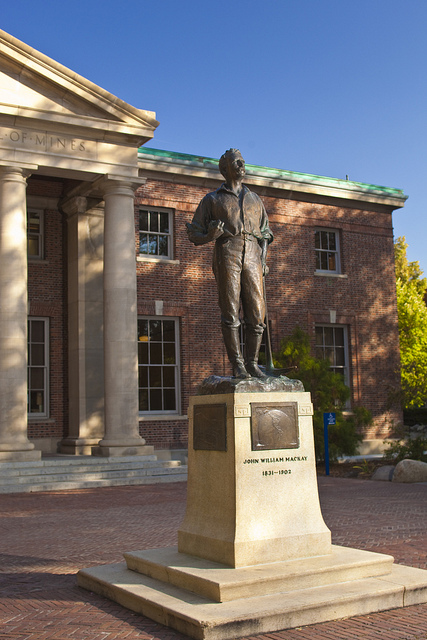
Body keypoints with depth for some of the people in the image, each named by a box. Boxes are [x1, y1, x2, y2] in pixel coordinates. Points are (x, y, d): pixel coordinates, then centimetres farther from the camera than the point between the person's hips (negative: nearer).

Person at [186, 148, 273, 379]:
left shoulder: (255, 200, 24)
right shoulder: (212, 200, 14)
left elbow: (264, 233, 25)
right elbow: (194, 233, 11)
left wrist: (263, 261, 9)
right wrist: (210, 236, -13)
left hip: (252, 257, 3)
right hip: (227, 255, -3)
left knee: (256, 313, -4)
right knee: (230, 312, -8)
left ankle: (252, 363, 3)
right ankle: (237, 365, -6)